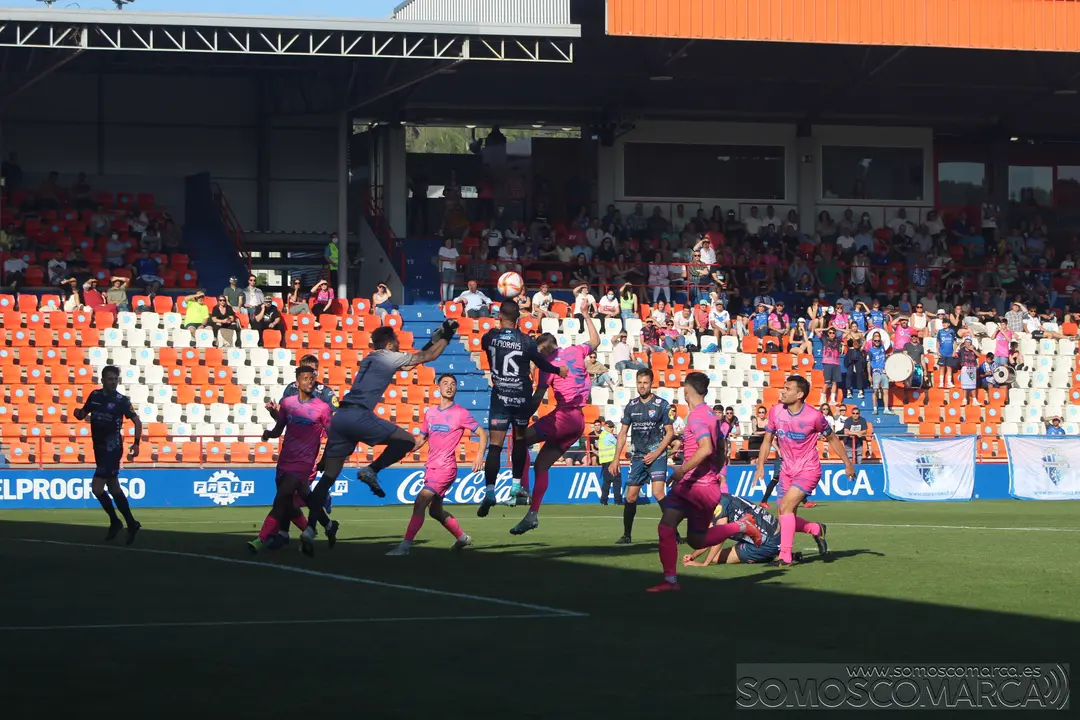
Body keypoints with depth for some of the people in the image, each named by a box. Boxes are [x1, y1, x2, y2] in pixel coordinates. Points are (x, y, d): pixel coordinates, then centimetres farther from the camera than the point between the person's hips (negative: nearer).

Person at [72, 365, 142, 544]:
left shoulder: (121, 400, -9)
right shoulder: (95, 396, 5)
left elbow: (137, 421, -6)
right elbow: (83, 414, 15)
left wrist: (136, 444, -17)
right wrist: (78, 413, -9)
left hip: (112, 448, -6)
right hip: (99, 448, 6)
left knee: (96, 487, -13)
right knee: (114, 488, 13)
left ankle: (115, 522, 2)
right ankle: (131, 524, 22)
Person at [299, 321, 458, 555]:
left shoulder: (370, 358, 27)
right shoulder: (389, 357, 6)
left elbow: (414, 358, 41)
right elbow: (429, 357, 14)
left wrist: (433, 341, 45)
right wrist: (446, 337, 28)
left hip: (340, 416, 8)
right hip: (358, 415, -8)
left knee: (329, 475, 6)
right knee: (406, 441, 4)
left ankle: (310, 528, -3)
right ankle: (371, 471, -9)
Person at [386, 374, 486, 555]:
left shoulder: (460, 413, -6)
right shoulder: (430, 412, 12)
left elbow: (482, 433, -3)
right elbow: (421, 439, 20)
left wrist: (479, 456, -17)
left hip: (446, 467, -7)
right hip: (431, 466, 7)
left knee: (420, 502, -18)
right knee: (435, 511, 15)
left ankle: (406, 545, -18)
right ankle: (462, 538, 34)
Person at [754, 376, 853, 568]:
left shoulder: (814, 416, -15)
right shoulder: (776, 411, -4)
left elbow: (832, 439, 1)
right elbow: (767, 439, 8)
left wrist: (848, 463, 7)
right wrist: (760, 466, -4)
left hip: (808, 470, -6)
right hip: (786, 470, 6)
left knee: (786, 507, -23)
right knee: (786, 518, 3)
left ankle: (785, 557, -22)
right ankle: (816, 530, 33)